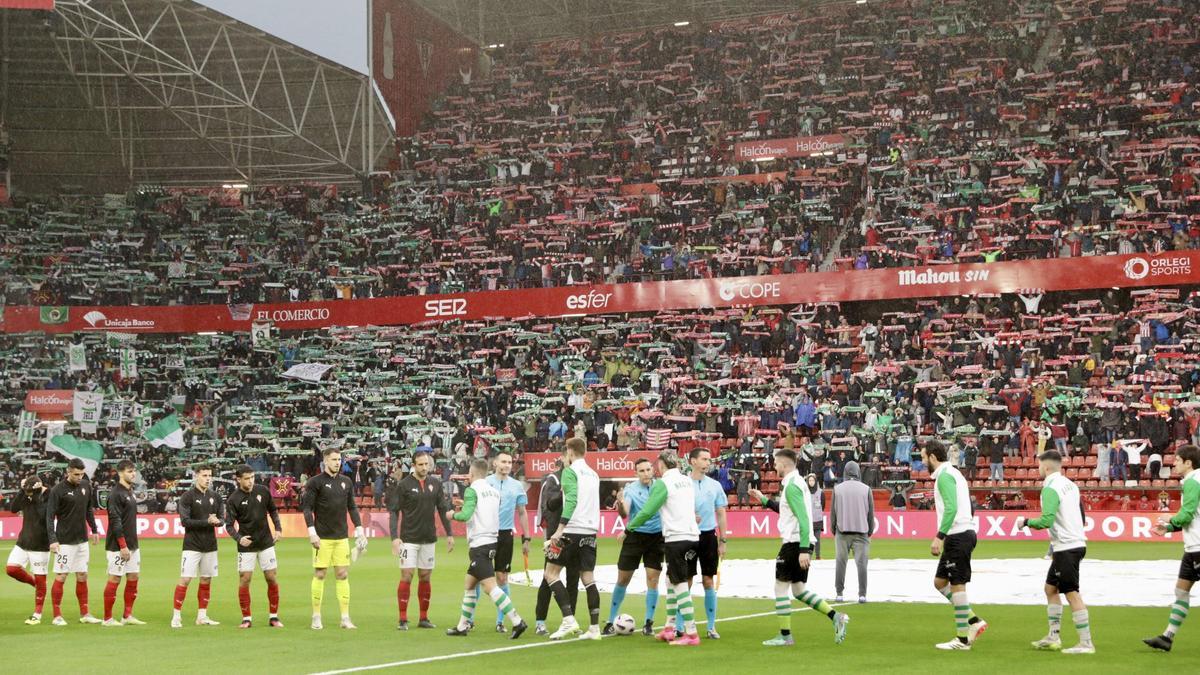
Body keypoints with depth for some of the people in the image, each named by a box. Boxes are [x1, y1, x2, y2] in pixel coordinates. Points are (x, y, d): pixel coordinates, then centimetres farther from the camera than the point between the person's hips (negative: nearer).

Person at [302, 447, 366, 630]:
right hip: (322, 538, -4)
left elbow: (352, 507, 17)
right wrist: (311, 532, -14)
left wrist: (359, 528, 9)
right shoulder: (315, 482, -4)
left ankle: (345, 617, 5)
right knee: (319, 575, 0)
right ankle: (316, 617, 9)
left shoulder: (346, 481, 11)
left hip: (342, 537, 4)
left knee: (343, 575, 2)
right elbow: (306, 507, -6)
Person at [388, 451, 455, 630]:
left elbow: (443, 509, 11)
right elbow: (394, 511, -6)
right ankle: (403, 619, -2)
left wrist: (449, 534, 8)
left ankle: (424, 618, 15)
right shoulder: (403, 485, -6)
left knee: (425, 577, 7)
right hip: (409, 539, -4)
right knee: (406, 576, -6)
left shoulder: (435, 483, 5)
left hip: (429, 539, 4)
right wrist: (395, 537, -13)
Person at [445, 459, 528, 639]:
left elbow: (466, 515, -22)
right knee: (469, 584, 18)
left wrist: (453, 515, 0)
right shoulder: (494, 491, 11)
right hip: (492, 541, 8)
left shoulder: (472, 490, -10)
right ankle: (462, 626, 25)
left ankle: (517, 622, -23)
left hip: (479, 544, -8)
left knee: (490, 586, -13)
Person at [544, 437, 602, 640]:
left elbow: (572, 500, -18)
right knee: (588, 578, 7)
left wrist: (560, 529, -22)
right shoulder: (593, 474, 17)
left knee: (551, 573, 1)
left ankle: (569, 620, -10)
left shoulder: (570, 471, -6)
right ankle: (594, 628, 3)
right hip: (590, 532, 7)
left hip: (572, 530, -7)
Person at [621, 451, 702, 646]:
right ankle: (670, 628, 20)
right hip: (693, 536, 8)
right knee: (671, 580, 17)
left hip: (676, 538, -8)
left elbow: (646, 512, -11)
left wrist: (627, 530, -1)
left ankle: (691, 633, -10)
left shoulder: (663, 483, -10)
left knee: (680, 584, -6)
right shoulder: (688, 481, 12)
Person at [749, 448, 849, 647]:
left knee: (781, 587, -1)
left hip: (794, 542, -10)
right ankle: (836, 617, 2)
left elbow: (803, 518, -22)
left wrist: (803, 550, -27)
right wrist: (764, 500, 34)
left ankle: (785, 636, 3)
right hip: (801, 543, 10)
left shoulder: (792, 485, -14)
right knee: (799, 590, 12)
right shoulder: (797, 482, 17)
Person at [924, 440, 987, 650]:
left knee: (957, 585, -6)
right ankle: (974, 622, 11)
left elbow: (951, 508, -23)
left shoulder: (944, 476, -12)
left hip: (958, 536, -10)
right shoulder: (952, 473, 20)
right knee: (940, 581, 13)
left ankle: (962, 639, -2)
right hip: (961, 534, 10)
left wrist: (939, 536, -23)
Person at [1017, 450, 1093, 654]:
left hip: (1067, 548, -10)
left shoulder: (1050, 489, -15)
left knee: (1072, 593, -7)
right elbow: (1081, 517, 18)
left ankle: (1086, 643, -6)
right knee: (1051, 588, 18)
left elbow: (1046, 520, -24)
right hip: (1075, 543, 10)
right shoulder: (1070, 484, 13)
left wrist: (1026, 522, -7)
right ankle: (1054, 637, 20)